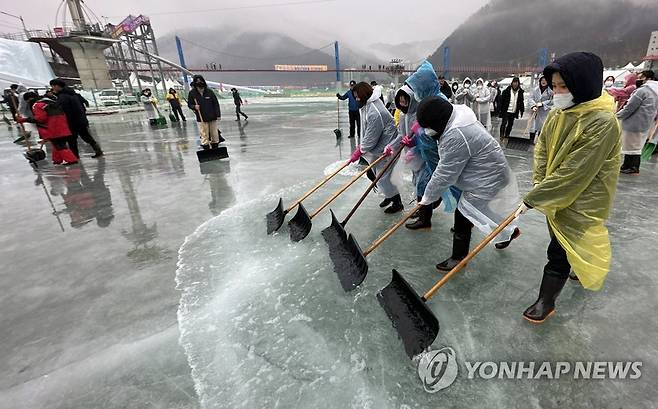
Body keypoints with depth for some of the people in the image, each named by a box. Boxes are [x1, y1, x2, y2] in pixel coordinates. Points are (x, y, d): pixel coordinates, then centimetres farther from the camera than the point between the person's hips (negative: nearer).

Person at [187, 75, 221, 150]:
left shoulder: (209, 92, -5)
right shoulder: (192, 93, -3)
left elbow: (216, 103, -1)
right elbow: (189, 104, 7)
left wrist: (218, 115, -4)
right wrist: (194, 106, -15)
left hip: (212, 117, 1)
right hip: (201, 118, -1)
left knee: (214, 133, 9)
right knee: (204, 135, -1)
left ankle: (215, 147, 23)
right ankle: (206, 148, 6)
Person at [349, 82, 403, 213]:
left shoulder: (374, 112, -28)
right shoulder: (366, 106, 4)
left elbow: (371, 137, -25)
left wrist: (360, 151, -15)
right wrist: (361, 145, 4)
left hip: (385, 148, -10)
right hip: (376, 146, 10)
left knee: (382, 177, -3)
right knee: (377, 174, 19)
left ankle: (397, 203, 14)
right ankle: (389, 195, 40)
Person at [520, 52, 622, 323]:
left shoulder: (602, 123, -25)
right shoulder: (558, 113, -3)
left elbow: (573, 172, -28)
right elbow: (541, 149, 1)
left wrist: (533, 198, -26)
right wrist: (539, 184, -12)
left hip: (580, 199, -7)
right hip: (555, 193, 7)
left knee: (559, 250, 1)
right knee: (565, 239, 25)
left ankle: (546, 301, 17)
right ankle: (582, 266, 53)